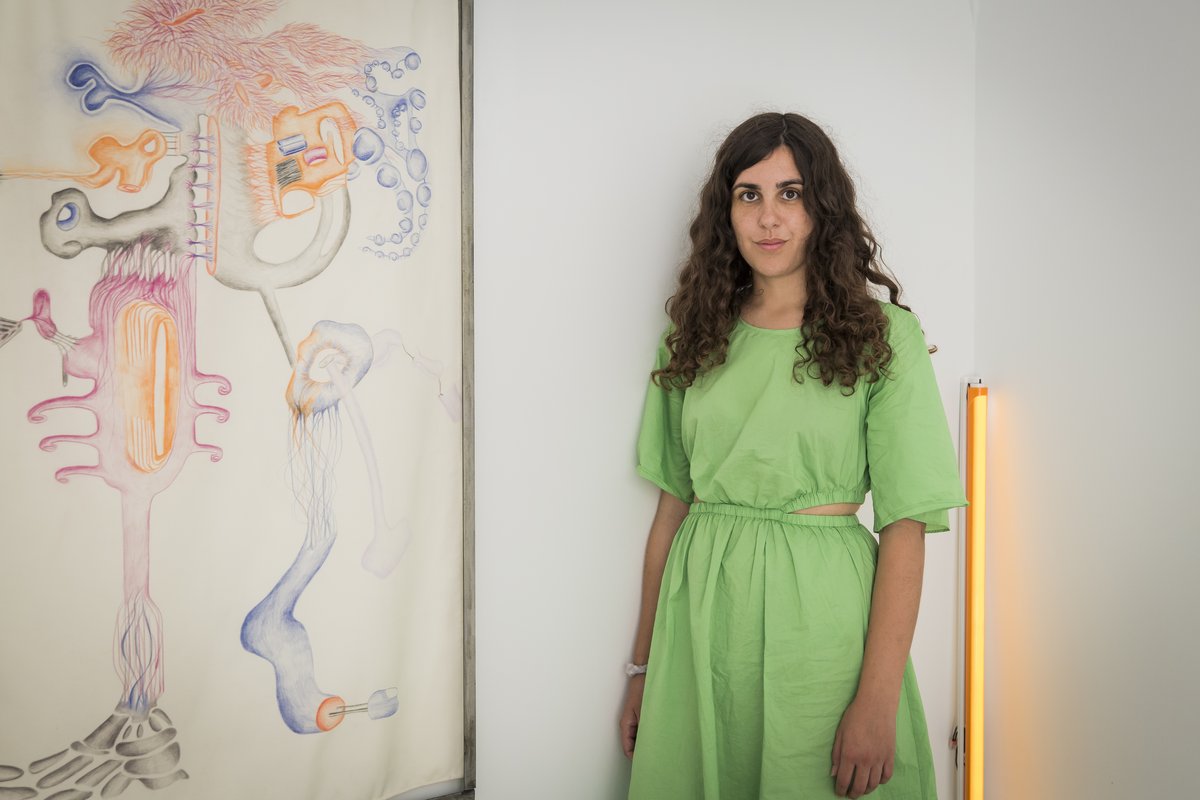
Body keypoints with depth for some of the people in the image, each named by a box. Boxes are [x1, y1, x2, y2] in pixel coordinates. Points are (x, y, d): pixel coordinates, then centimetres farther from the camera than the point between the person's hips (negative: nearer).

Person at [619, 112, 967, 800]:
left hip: (819, 614, -3)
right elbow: (673, 507, 9)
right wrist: (643, 665, 7)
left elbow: (905, 526, -10)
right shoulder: (697, 336, 7)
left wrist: (879, 700, -16)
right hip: (699, 615, 3)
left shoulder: (882, 336, -5)